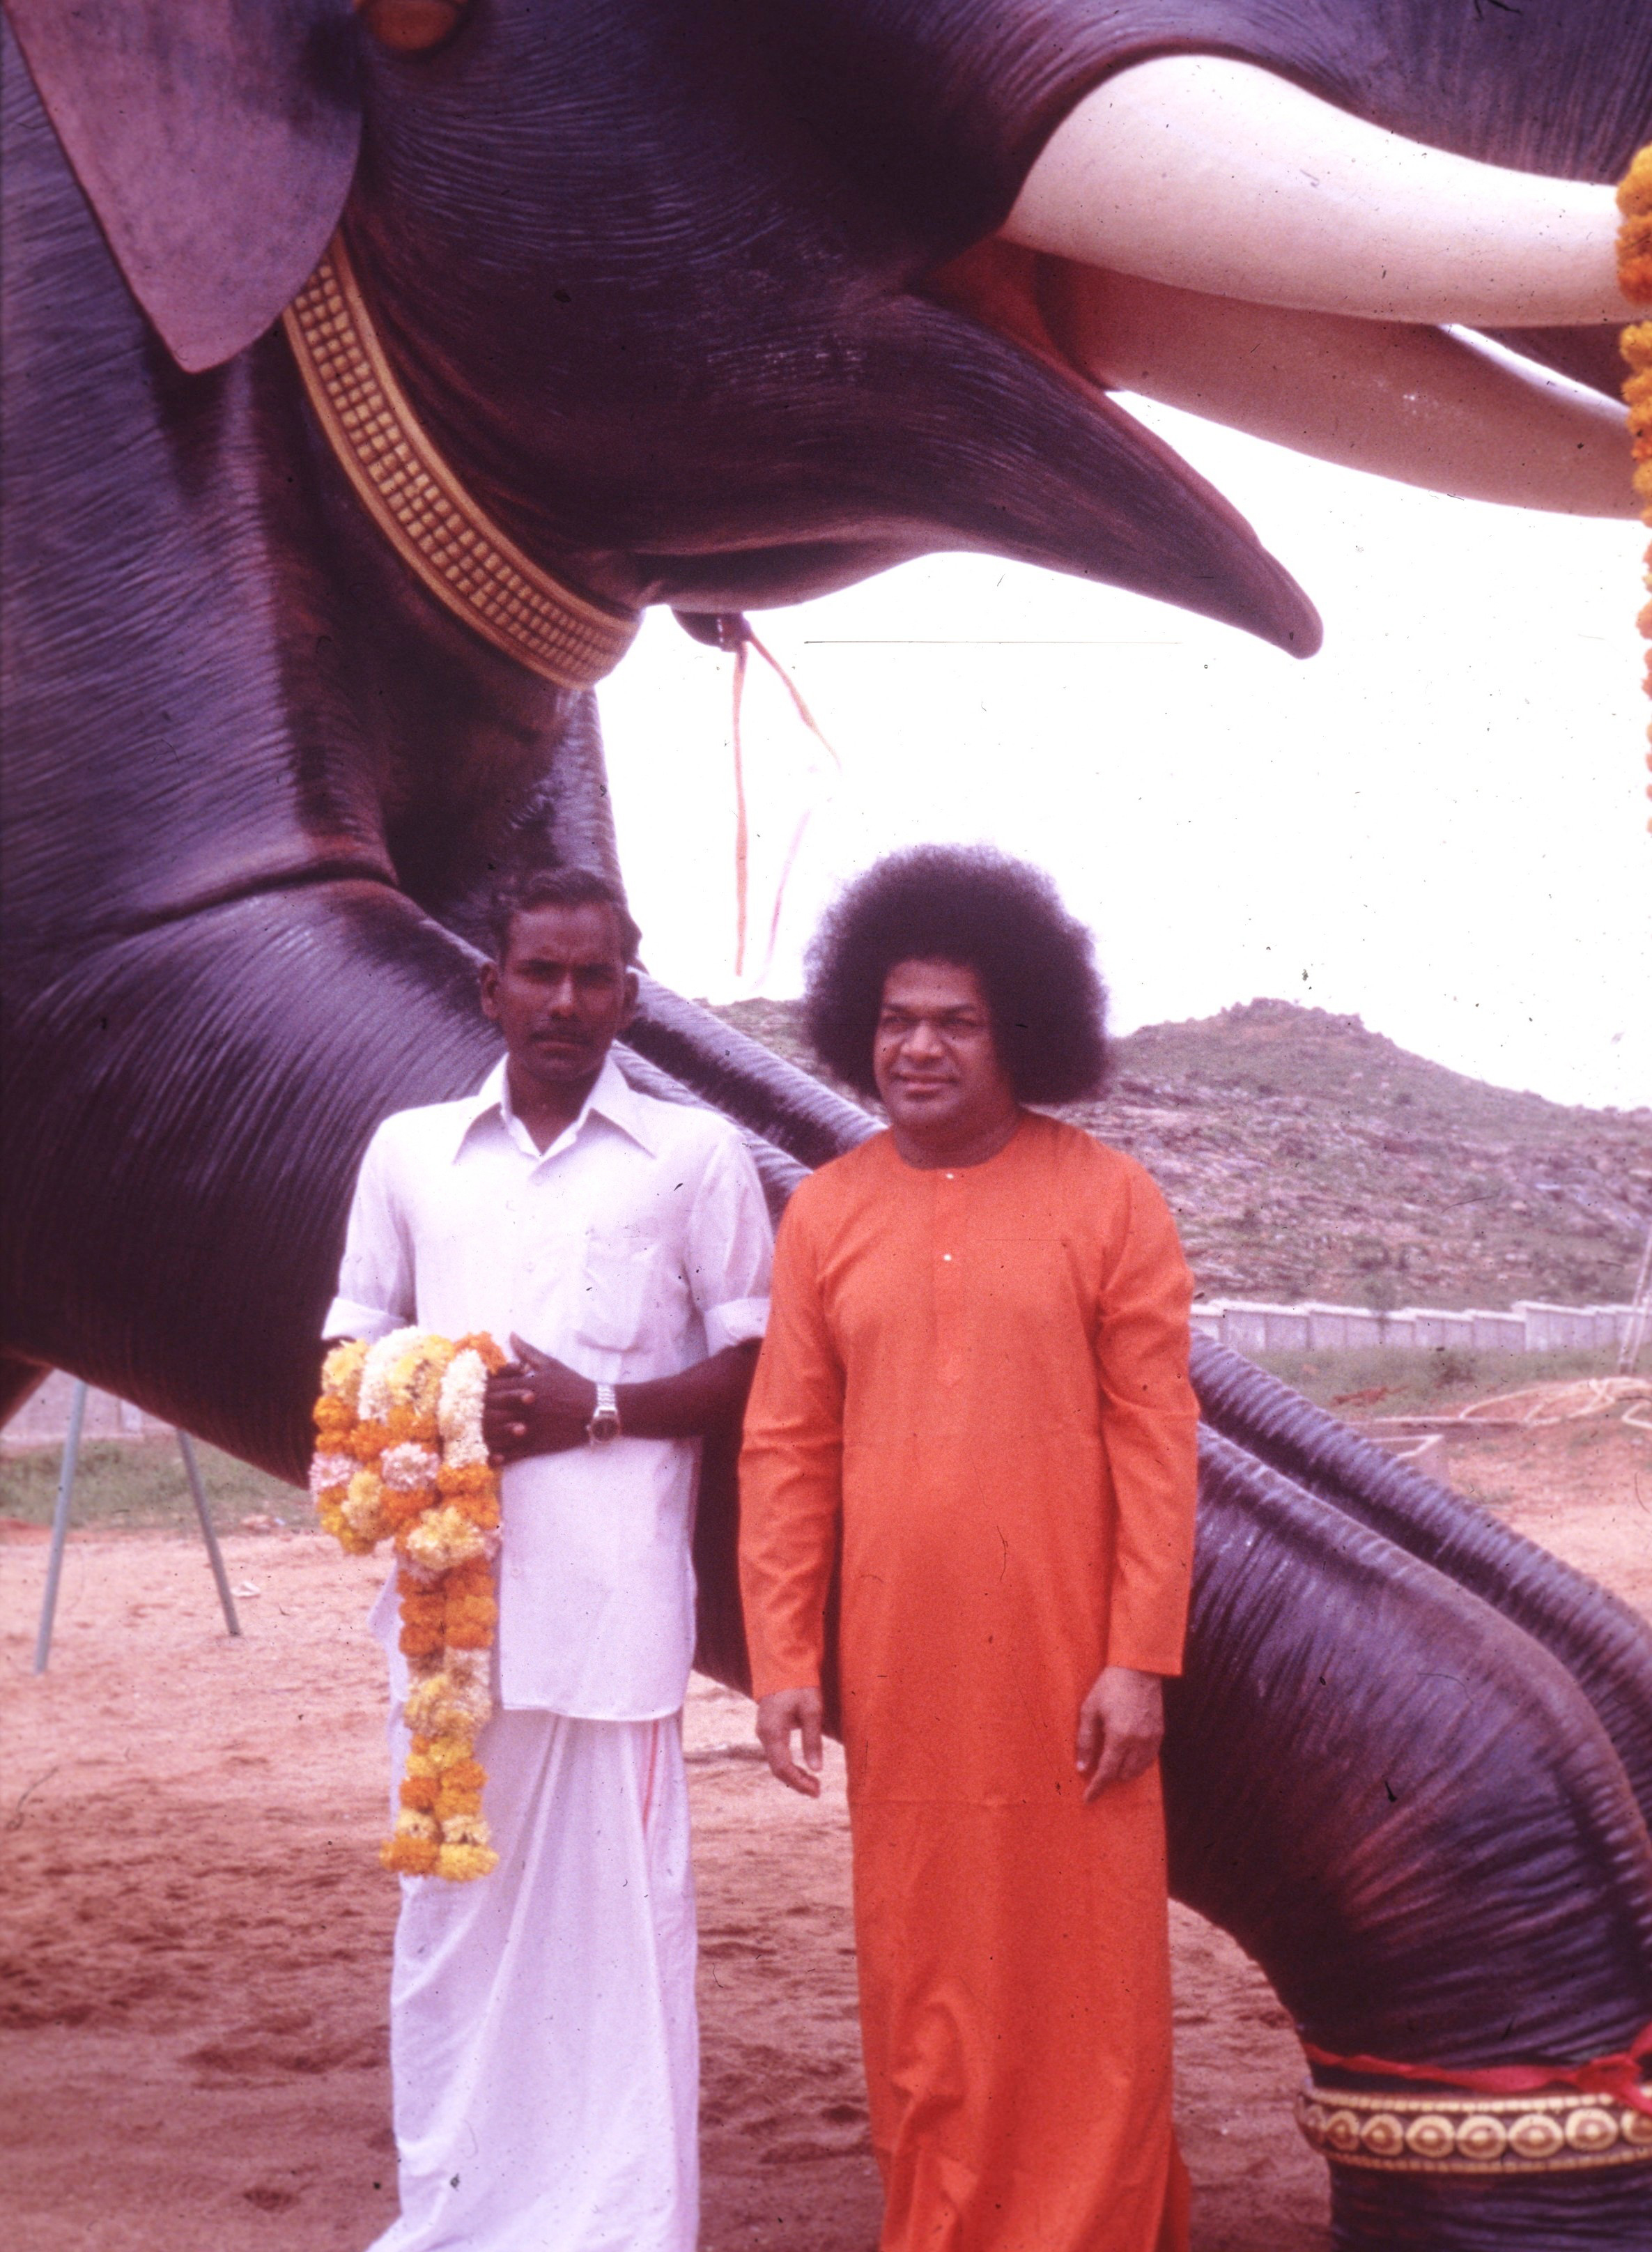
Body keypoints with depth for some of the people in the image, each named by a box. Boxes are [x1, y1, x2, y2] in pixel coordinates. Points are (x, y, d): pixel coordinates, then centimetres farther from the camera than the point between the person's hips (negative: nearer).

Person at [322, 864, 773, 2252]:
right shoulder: (411, 1152, 14)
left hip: (612, 1591, -3)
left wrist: (598, 1409, -9)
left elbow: (755, 1363, 4)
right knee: (450, 1894, 6)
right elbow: (350, 1352, 17)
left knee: (617, 1898, -2)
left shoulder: (695, 1155, 6)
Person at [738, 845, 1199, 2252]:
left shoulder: (1108, 1202, -2)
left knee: (1087, 1974, 5)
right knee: (924, 1975, 10)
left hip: (1062, 1658, -2)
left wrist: (1140, 1658, -9)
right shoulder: (827, 1214, 5)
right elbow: (786, 1450, 5)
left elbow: (1156, 1443, -4)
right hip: (897, 1667, 2)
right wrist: (782, 1657, 0)